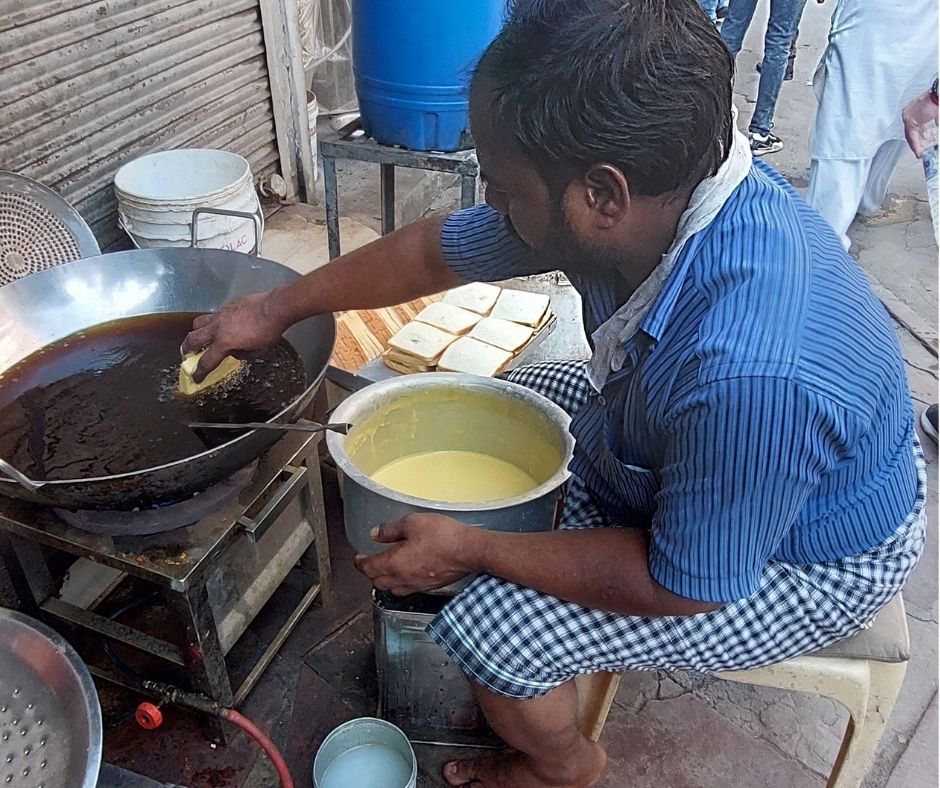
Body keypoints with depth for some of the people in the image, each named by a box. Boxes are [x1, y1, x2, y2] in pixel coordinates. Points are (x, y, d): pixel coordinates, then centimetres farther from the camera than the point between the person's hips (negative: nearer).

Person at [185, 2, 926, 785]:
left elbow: (682, 586, -27)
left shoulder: (755, 372, -43)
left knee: (492, 630, -15)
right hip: (680, 458, 8)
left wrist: (469, 550, -20)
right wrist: (279, 307, 3)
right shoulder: (655, 185, -19)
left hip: (794, 563, -7)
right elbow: (436, 250, -7)